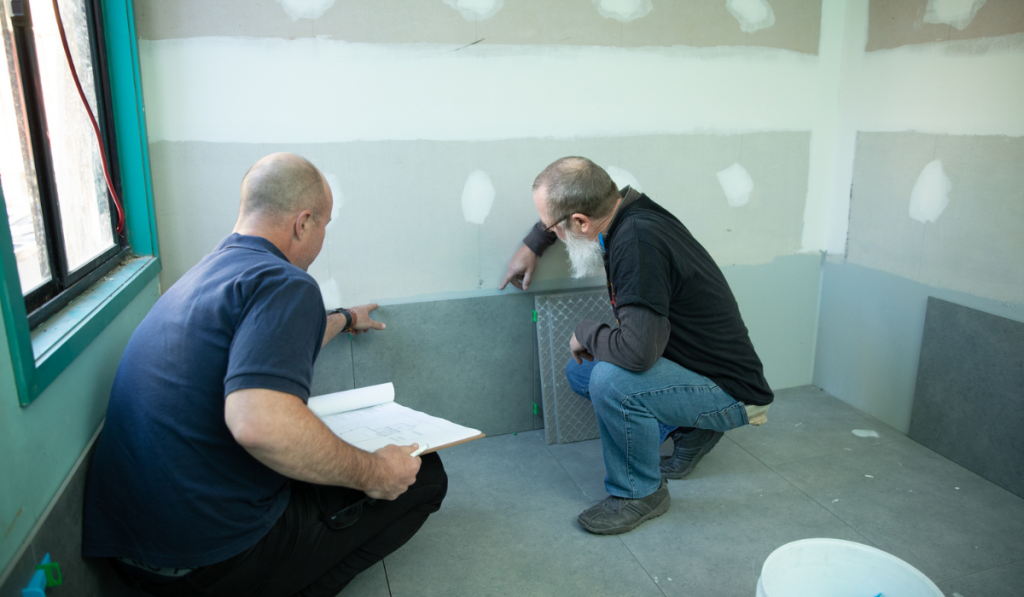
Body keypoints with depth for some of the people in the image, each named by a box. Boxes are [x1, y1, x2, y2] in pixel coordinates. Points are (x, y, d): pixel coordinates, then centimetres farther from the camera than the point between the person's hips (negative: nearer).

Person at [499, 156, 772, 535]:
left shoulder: (637, 242, -32)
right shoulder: (626, 206, -5)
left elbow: (637, 349, -38)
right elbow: (567, 207, 20)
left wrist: (585, 333, -18)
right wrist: (531, 247, 17)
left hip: (730, 393, -9)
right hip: (694, 362, 9)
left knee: (610, 381, -31)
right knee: (580, 371, 12)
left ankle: (640, 493, -4)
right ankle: (690, 430, 17)